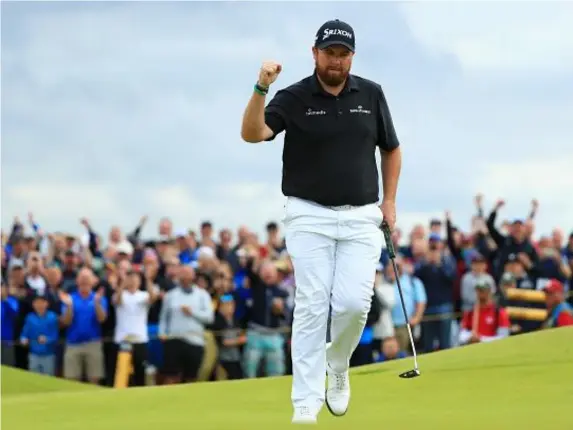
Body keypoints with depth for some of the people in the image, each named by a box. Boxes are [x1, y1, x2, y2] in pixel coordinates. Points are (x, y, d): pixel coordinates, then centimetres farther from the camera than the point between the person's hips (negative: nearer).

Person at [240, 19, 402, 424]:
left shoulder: (371, 94, 4)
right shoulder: (293, 98, -6)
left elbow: (391, 148, 17)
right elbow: (252, 133, -21)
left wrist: (389, 201, 9)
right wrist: (261, 89, -36)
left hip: (361, 218, 2)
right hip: (310, 216, -2)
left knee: (354, 302, -11)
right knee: (312, 307, -9)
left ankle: (338, 366, 19)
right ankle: (305, 404, -7)